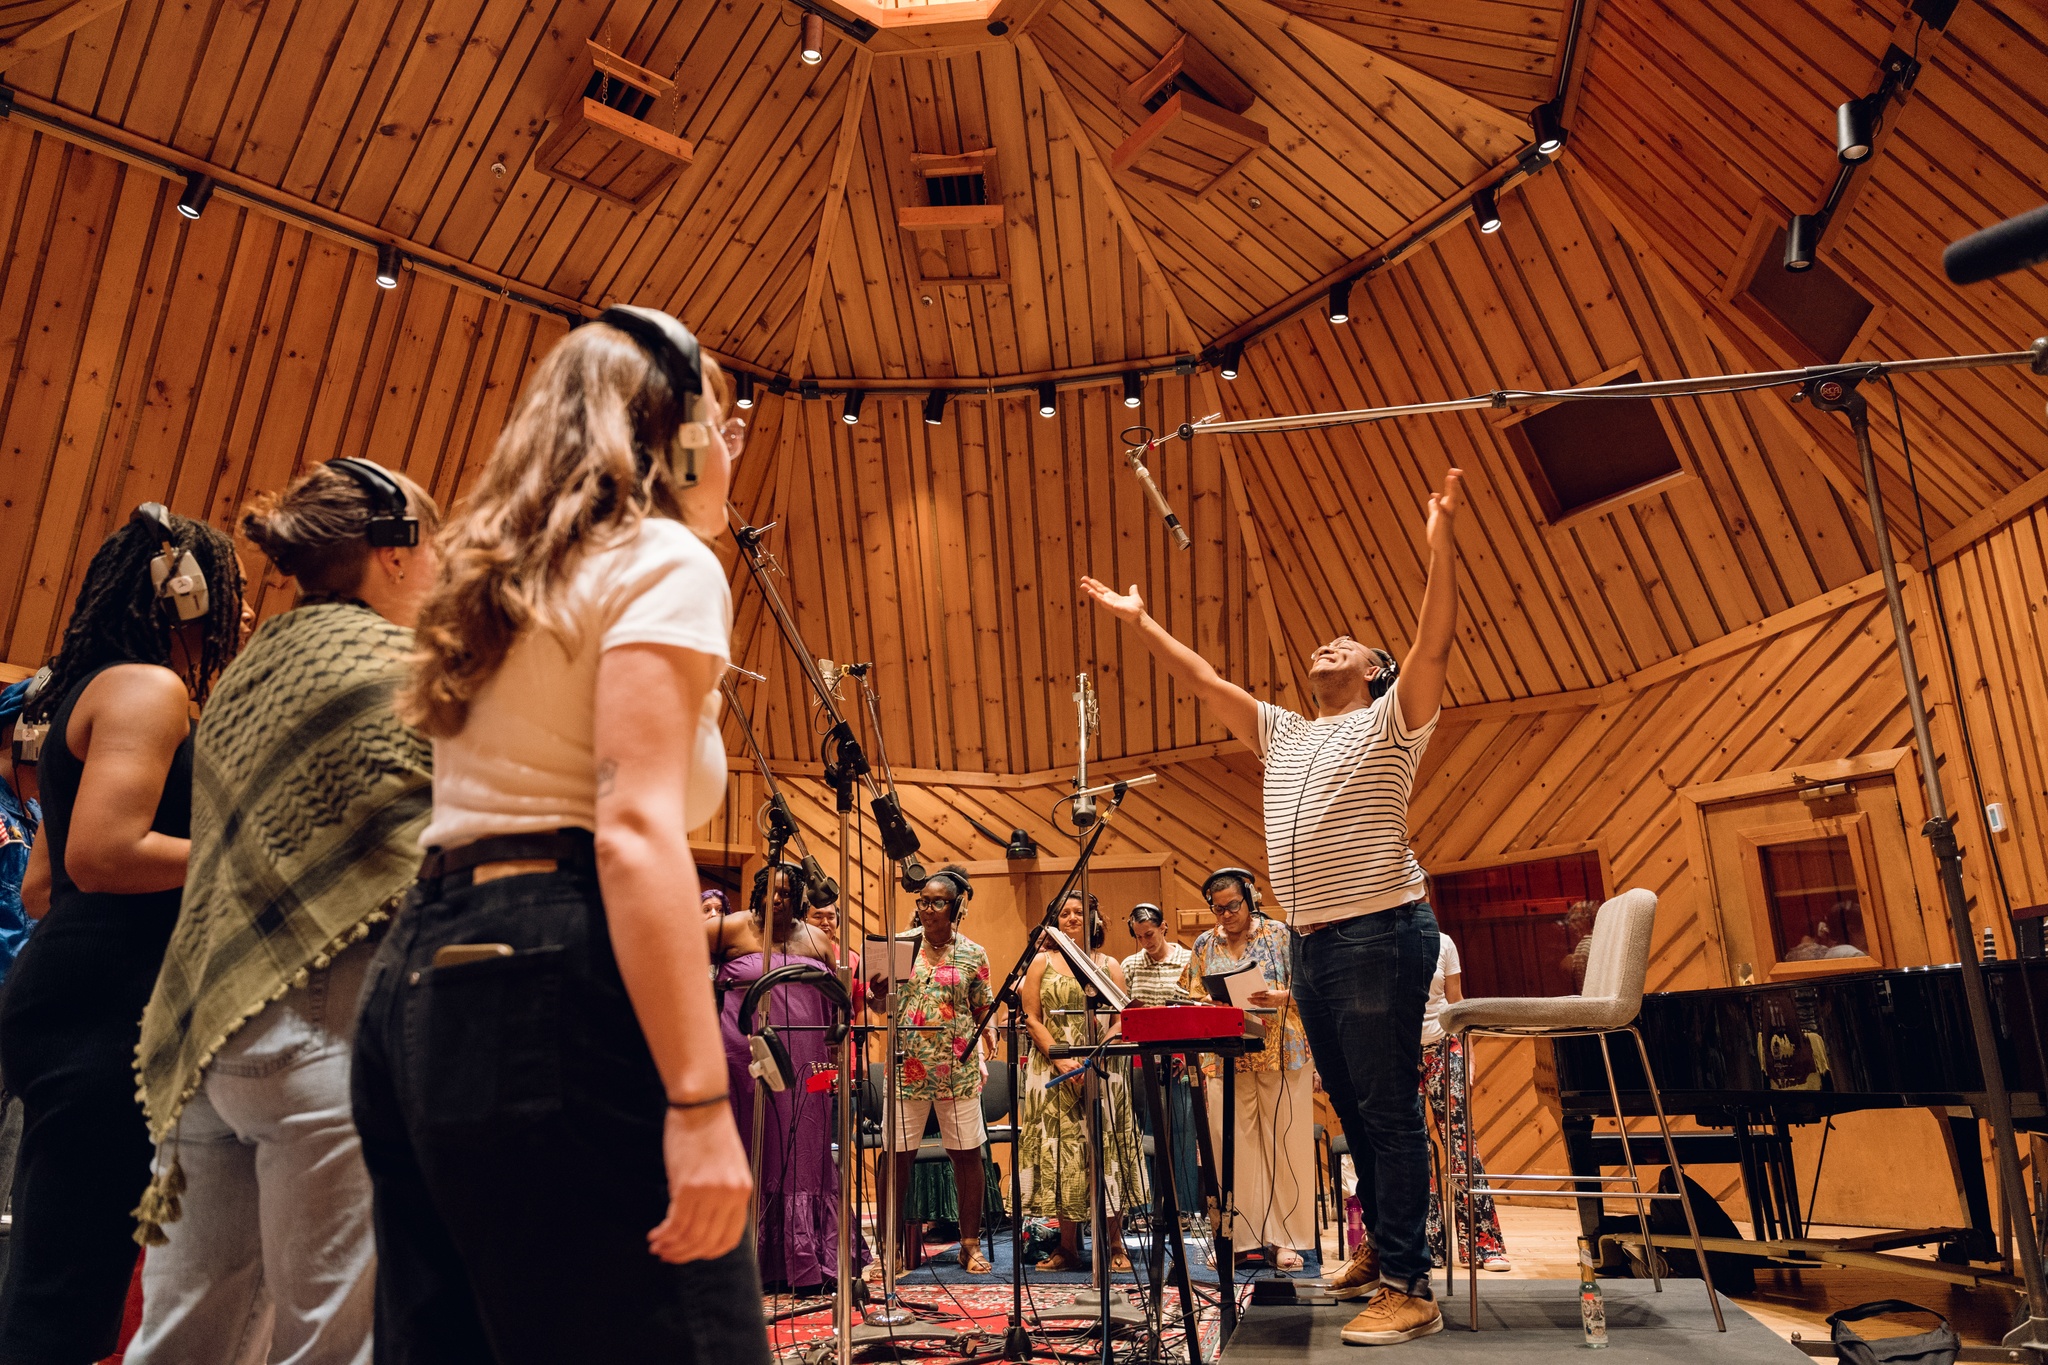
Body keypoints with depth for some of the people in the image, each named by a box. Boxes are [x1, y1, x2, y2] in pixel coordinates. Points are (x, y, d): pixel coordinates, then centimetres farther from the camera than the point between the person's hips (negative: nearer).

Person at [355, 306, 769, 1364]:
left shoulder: (509, 578, 21)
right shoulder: (665, 561, -5)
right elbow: (635, 831, -19)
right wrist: (699, 1102, -22)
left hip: (418, 977, 10)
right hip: (554, 987, -10)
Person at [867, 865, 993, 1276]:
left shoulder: (973, 955, 4)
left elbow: (984, 1012, 6)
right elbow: (880, 1005, 9)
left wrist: (982, 1057, -7)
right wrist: (876, 992, -14)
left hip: (958, 1069, 0)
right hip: (907, 1068, 0)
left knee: (966, 1154, 5)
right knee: (897, 1154, 2)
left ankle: (971, 1244, 18)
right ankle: (892, 1245, 14)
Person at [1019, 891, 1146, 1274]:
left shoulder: (1110, 966, 9)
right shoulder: (1043, 962, 8)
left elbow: (1122, 1020, 1)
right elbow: (1032, 1019, 2)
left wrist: (1095, 1059, -15)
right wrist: (1061, 1059, -12)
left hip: (1102, 1071, 0)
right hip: (1053, 1071, 0)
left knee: (1105, 1153, -1)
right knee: (1059, 1153, -2)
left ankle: (1114, 1244, 7)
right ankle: (1068, 1247, 6)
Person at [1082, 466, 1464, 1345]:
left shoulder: (1389, 722, 3)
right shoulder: (1283, 733, 20)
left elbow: (1435, 644, -12)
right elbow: (1202, 679, 22)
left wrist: (1441, 548, -21)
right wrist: (1139, 622, 22)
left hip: (1380, 933, -7)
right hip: (1311, 941, 7)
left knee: (1390, 1109, -6)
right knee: (1352, 1108, 14)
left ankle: (1408, 1287, -1)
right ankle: (1379, 1247, 27)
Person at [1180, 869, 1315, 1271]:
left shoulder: (1278, 935, 4)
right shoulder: (1205, 944, 12)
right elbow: (1192, 999, 12)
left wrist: (1280, 998, -18)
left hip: (1280, 1053, -2)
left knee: (1283, 1144, -1)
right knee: (1234, 1147, 0)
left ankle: (1283, 1239, 7)